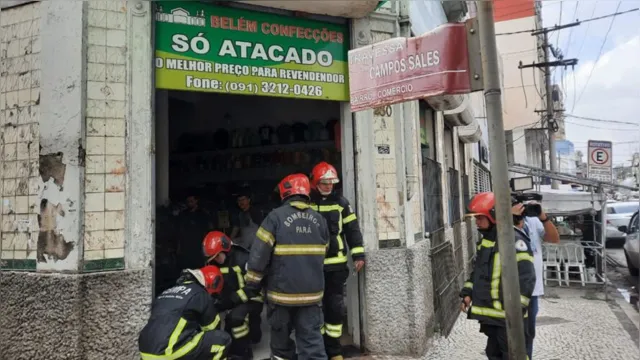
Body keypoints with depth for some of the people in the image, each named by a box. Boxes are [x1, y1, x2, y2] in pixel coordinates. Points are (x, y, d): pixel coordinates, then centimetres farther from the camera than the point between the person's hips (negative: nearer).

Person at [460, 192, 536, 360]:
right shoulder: (486, 240, 12)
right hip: (490, 314, 9)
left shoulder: (513, 239, -17)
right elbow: (478, 271, 21)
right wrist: (467, 293, 12)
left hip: (507, 315, -9)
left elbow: (526, 277, -21)